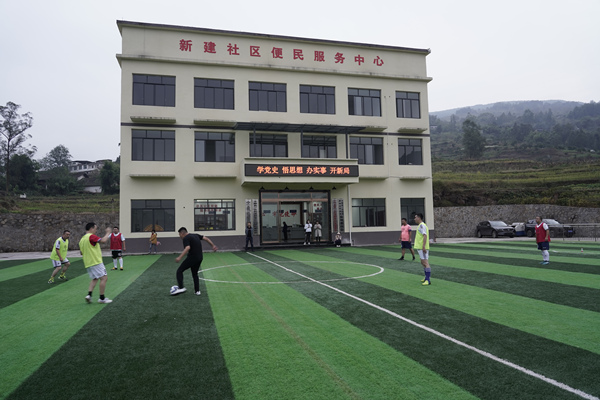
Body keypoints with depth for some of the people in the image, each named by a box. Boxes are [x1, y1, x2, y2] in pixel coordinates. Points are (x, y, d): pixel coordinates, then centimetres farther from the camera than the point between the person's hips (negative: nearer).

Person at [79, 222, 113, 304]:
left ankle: (89, 294, 1)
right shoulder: (91, 236, -12)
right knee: (104, 278, -5)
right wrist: (108, 233, -11)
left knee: (95, 279, 17)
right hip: (96, 261, -9)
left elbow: (82, 252, 24)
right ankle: (102, 298, -4)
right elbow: (103, 240, -25)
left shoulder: (82, 239, 16)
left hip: (88, 263, 9)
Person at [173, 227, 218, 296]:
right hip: (199, 258, 8)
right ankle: (197, 291, 18)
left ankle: (181, 288, -7)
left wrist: (180, 257, -30)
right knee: (195, 274, 22)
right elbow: (206, 238, 15)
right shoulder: (195, 235, 16)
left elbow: (187, 248, -25)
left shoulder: (186, 238, -9)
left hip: (192, 258, -8)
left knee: (179, 271, 3)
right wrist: (213, 245, 19)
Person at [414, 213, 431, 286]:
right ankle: (427, 278, 26)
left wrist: (423, 246, -26)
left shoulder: (422, 225, -13)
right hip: (420, 247, 11)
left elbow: (425, 235, -22)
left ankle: (428, 280, -12)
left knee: (425, 263, -11)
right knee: (423, 263, 17)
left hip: (422, 248, -11)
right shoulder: (421, 225, 18)